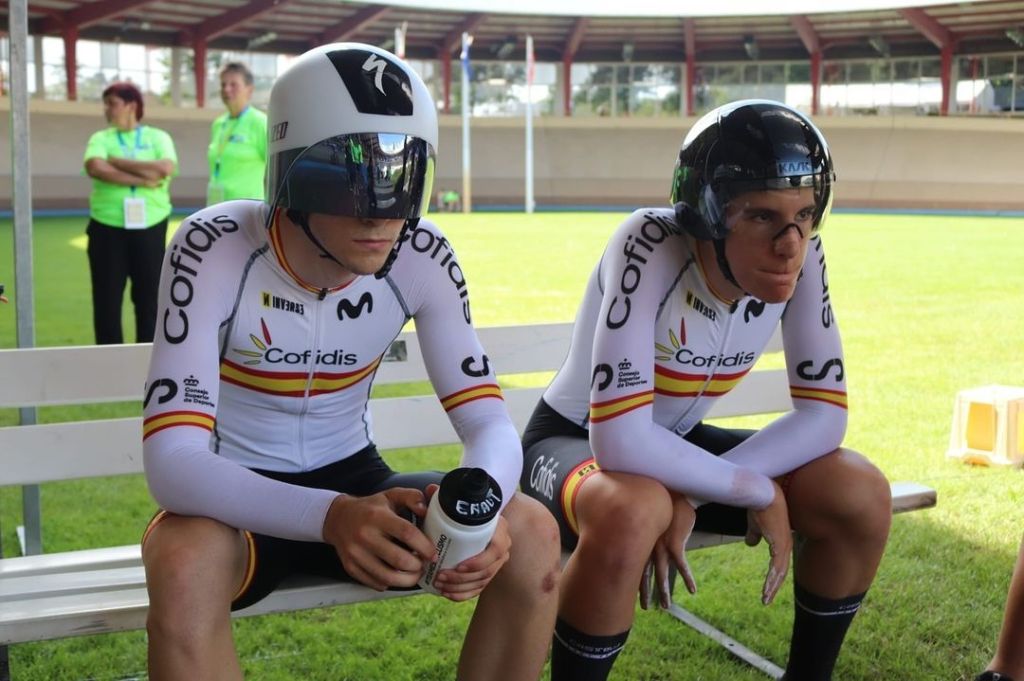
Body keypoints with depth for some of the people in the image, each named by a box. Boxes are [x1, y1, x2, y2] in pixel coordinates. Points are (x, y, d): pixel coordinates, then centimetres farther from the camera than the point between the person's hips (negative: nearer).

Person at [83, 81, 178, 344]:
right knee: (107, 298, 2)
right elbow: (95, 168, -14)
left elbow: (166, 168, -14)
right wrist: (142, 180, -15)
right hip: (108, 229, 0)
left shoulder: (158, 137, 7)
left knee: (149, 297, 5)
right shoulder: (101, 138, 7)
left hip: (150, 228, 0)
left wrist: (118, 161, -8)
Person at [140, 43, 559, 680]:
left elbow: (490, 422, -12)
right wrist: (332, 517, -49)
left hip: (353, 481, 4)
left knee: (531, 534, -19)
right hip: (237, 497, -3)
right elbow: (173, 460, -33)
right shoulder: (213, 251, -24)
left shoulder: (422, 259, -13)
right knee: (184, 564, -38)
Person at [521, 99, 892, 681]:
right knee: (633, 510, -39)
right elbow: (620, 440, -37)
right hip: (575, 441, -5)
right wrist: (760, 491, -26)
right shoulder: (650, 245, -31)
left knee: (861, 495, -15)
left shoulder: (800, 256, -16)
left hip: (677, 445, 5)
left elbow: (824, 411, -14)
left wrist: (691, 494, -25)